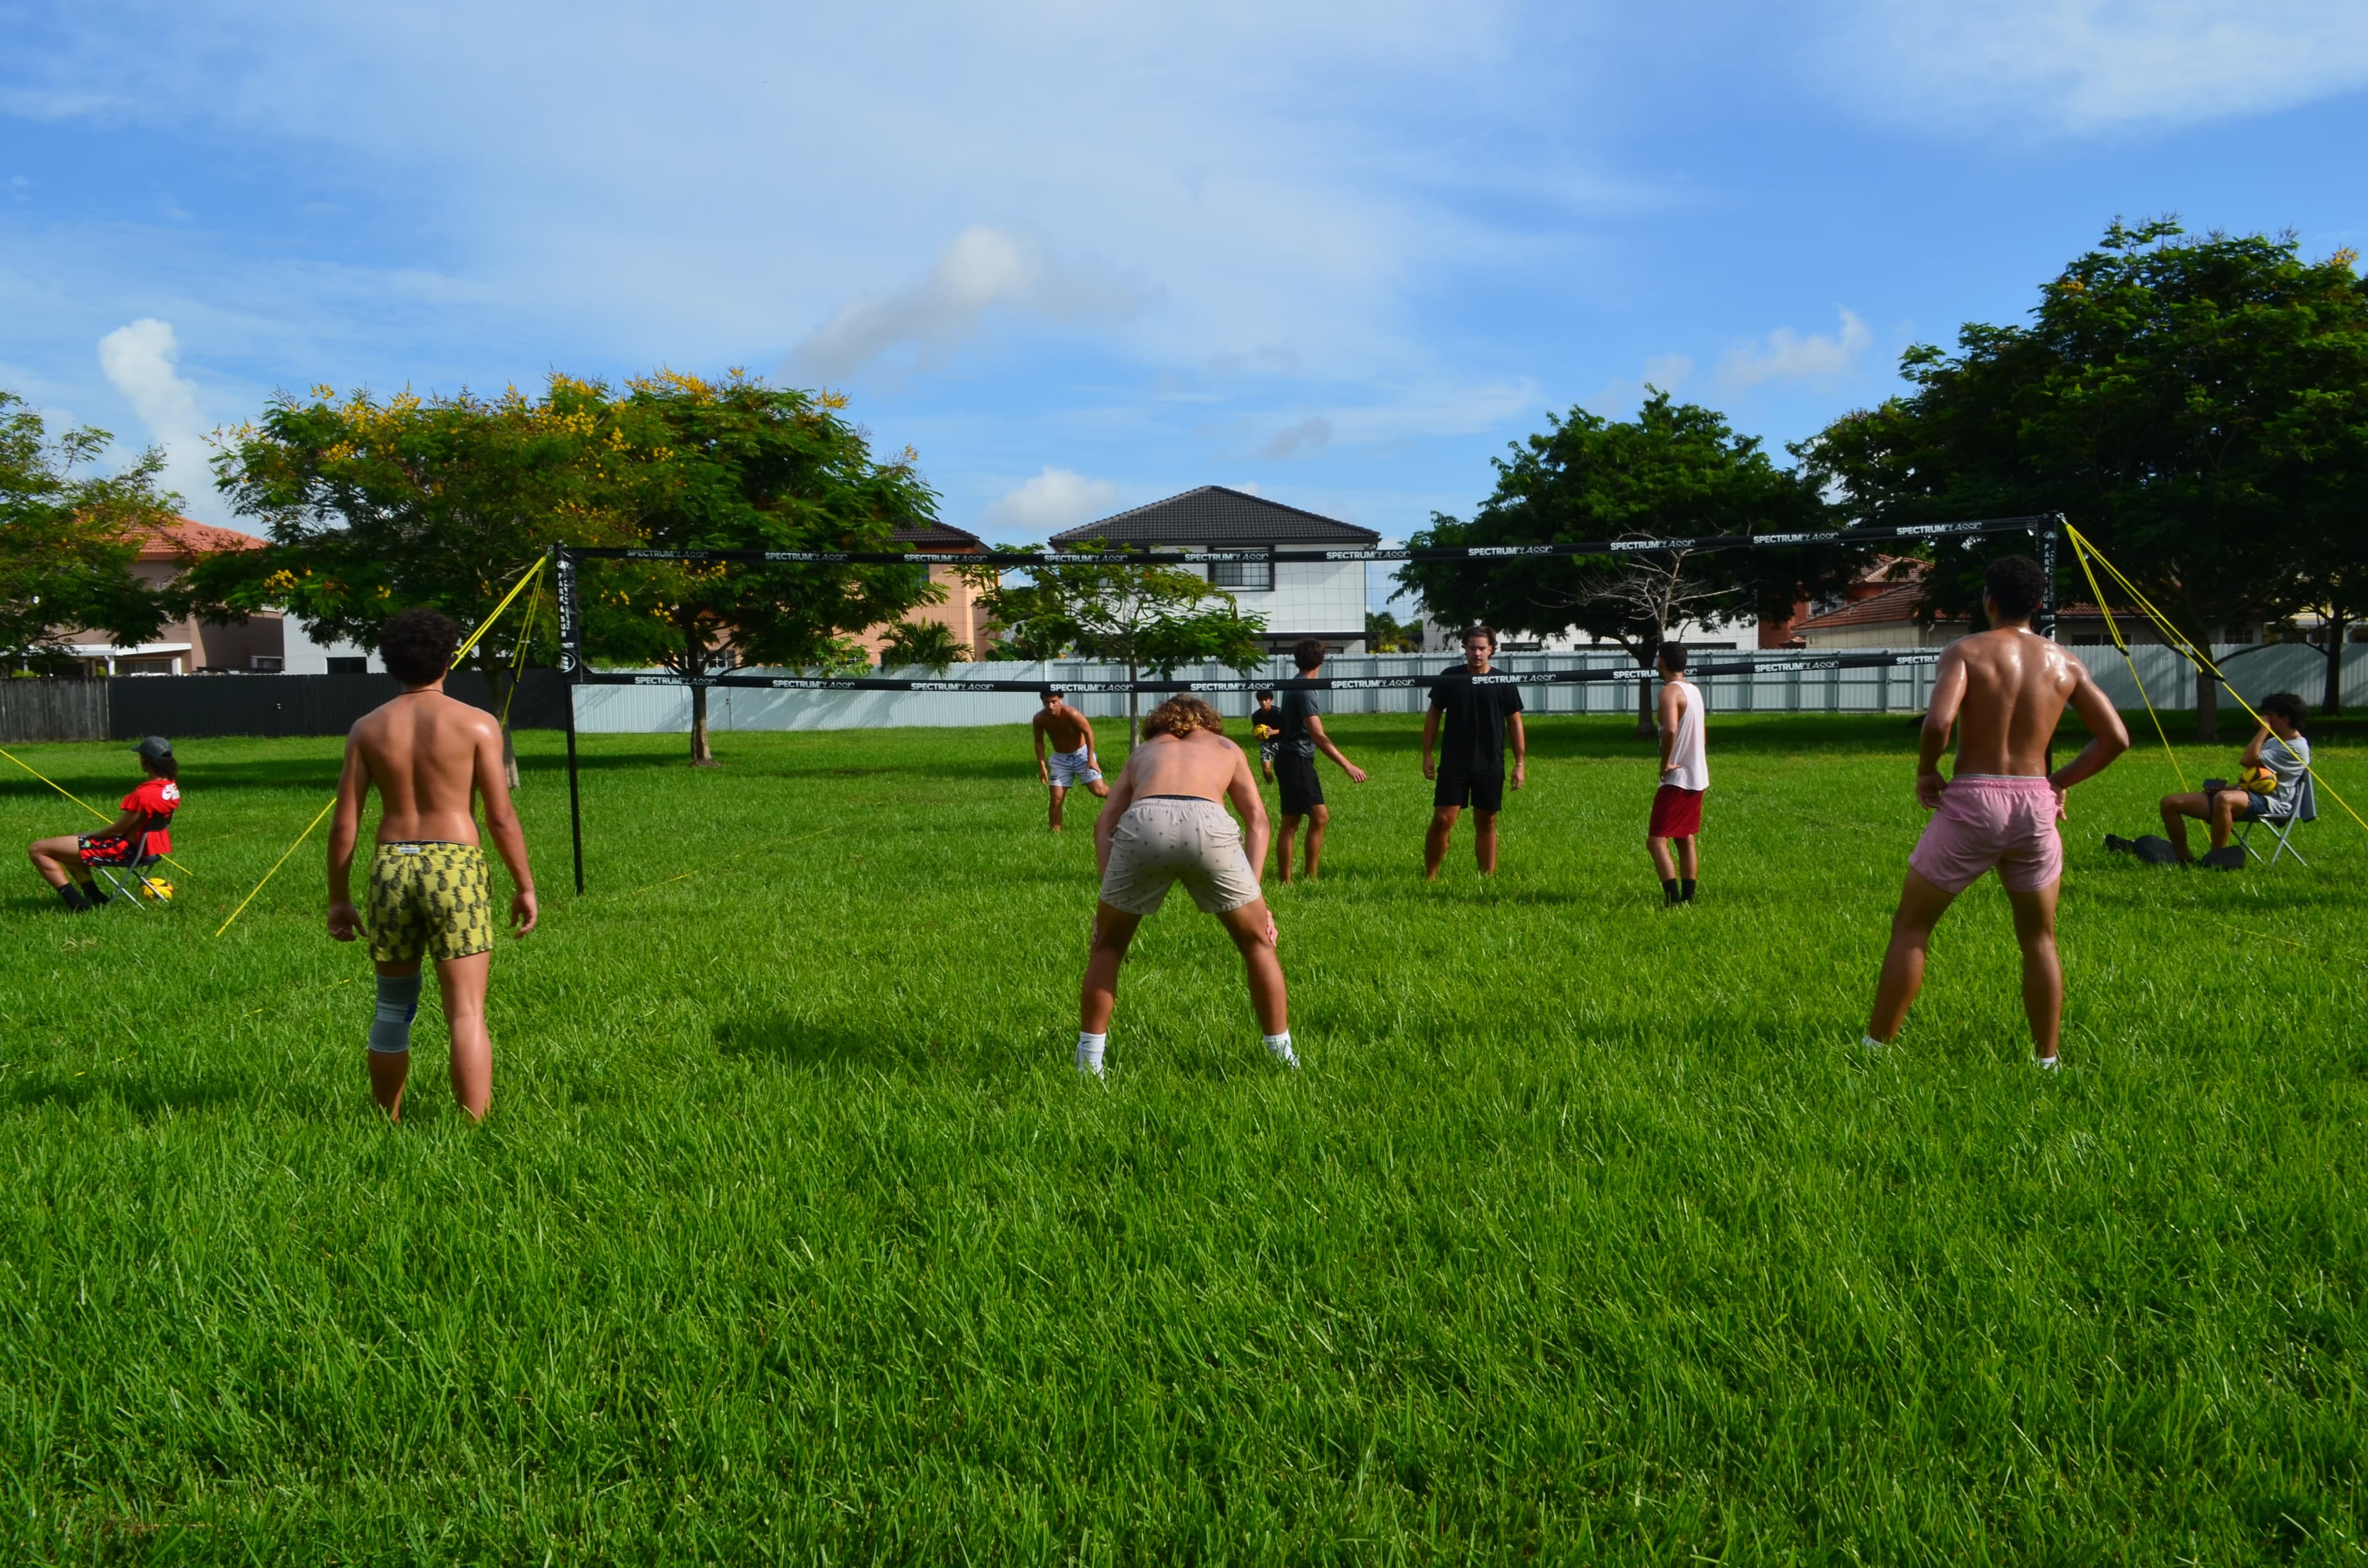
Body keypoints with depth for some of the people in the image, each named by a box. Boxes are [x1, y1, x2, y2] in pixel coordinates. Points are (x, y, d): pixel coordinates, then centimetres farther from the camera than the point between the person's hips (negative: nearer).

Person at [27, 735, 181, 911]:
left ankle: (76, 903, -12)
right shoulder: (172, 787, 0)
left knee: (37, 849, -5)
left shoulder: (144, 794, -27)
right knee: (69, 843, 31)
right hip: (144, 845, 10)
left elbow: (117, 830, -18)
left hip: (126, 850, -10)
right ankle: (93, 893, 16)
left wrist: (90, 835, 1)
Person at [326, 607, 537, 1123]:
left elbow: (344, 824, 4)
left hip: (392, 867, 3)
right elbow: (501, 817, -4)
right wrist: (525, 886, 5)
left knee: (393, 1009, 18)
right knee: (466, 1012, -4)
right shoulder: (476, 724, -2)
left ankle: (387, 1127, 29)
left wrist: (339, 897, 13)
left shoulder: (367, 729, 6)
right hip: (454, 867, -3)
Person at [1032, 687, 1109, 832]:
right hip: (1060, 758, 3)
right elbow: (1039, 742, -1)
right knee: (1056, 799, -3)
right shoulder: (1039, 719, -17)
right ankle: (1055, 832, 7)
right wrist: (1042, 766, -6)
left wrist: (1091, 759, -16)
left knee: (1099, 791, -6)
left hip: (1081, 754, -3)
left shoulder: (1071, 714, -28)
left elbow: (1089, 732, -16)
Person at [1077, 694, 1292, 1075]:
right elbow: (1257, 820, 22)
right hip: (1207, 821, -1)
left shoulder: (1143, 750, 37)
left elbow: (1105, 823, 23)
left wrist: (1110, 894, 16)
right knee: (1258, 944, 21)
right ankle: (1284, 1059, 25)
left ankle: (1089, 1064, 24)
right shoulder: (1226, 747, 37)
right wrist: (1252, 890, 16)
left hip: (1143, 823, 1)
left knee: (1108, 947, 24)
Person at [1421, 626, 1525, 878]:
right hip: (1453, 764, -1)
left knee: (1486, 822, 8)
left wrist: (1520, 763, 0)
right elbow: (1433, 716, 7)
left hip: (1491, 766, 1)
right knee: (1442, 820, -6)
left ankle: (1488, 877, 16)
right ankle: (1429, 876, 5)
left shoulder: (1503, 683, 0)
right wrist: (1427, 755, 2)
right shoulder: (1449, 678, 0)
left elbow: (1515, 723, 4)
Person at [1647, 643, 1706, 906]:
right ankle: (1688, 899, 16)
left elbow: (1670, 730, -33)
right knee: (1687, 841, 15)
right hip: (1697, 777, 9)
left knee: (1656, 841, -7)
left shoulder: (1670, 691, -16)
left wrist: (1665, 764, -20)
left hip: (1676, 778, -9)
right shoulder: (1694, 690, 13)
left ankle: (1674, 900, -15)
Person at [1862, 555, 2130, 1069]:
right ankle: (2046, 1059, 21)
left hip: (1971, 801, -3)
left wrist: (1926, 771, -4)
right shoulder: (2064, 662, 8)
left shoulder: (1966, 651, -5)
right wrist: (2060, 781, 13)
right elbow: (2115, 738, 5)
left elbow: (1938, 722, -22)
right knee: (2038, 939, 20)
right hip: (2035, 805, 4)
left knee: (1910, 928, 9)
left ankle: (1875, 1048, 9)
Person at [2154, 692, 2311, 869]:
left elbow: (2248, 761, -18)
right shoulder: (2274, 741, 25)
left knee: (2224, 799, -45)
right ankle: (2185, 860, 4)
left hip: (2271, 803, -9)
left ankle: (2216, 862, -33)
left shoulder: (2297, 747, -7)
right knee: (2170, 803, -5)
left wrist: (2264, 729, -8)